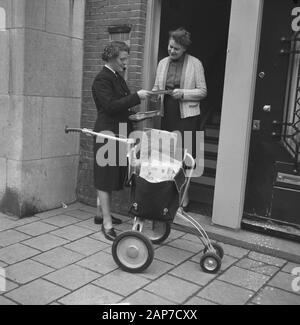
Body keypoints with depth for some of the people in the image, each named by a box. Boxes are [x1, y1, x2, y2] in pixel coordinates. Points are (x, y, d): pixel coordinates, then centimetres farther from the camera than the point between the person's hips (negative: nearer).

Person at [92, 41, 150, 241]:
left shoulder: (118, 77, 16)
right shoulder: (102, 79, -12)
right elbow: (110, 106, -23)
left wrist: (132, 111, 9)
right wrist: (136, 97, -22)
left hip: (119, 134, 9)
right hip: (108, 134, -9)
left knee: (111, 177, 16)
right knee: (105, 178, -4)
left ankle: (103, 213, 29)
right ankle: (107, 223, 1)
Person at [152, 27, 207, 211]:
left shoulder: (195, 64, -2)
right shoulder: (163, 63, 11)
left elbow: (203, 91, -2)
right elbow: (157, 87, 18)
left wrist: (183, 93, -16)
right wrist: (154, 93, -5)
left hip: (187, 115, -4)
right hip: (167, 115, 5)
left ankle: (184, 197, 8)